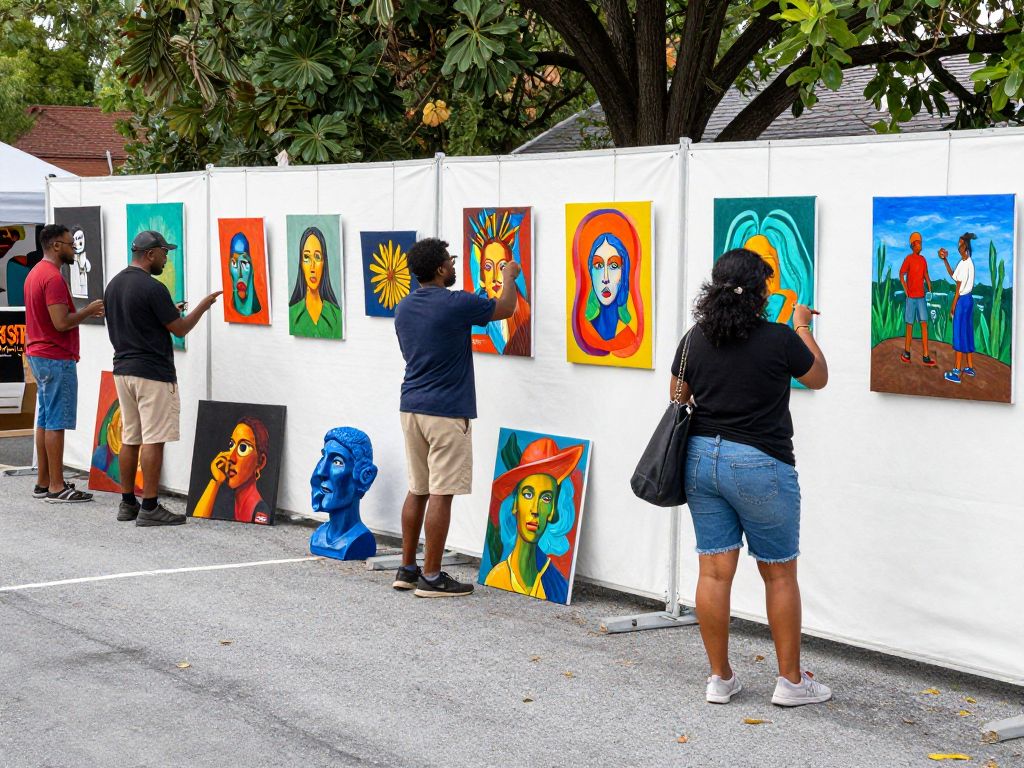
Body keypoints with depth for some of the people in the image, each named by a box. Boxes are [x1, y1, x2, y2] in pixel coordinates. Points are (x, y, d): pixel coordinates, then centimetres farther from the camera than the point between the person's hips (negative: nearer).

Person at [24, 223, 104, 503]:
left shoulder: (35, 273, 14)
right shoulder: (53, 277, -18)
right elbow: (61, 323, -23)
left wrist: (83, 313, 13)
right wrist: (89, 311, -9)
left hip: (39, 355, 10)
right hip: (56, 358, -10)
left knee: (44, 419, 12)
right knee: (56, 422, -8)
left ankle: (43, 482, 16)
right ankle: (56, 487, -6)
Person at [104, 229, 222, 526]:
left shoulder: (113, 285, 10)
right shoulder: (152, 288, -16)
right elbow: (180, 329, -10)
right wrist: (203, 305, 5)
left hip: (122, 368, 9)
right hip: (153, 373, -8)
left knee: (129, 438, 12)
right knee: (153, 440, -5)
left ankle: (127, 503, 16)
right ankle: (150, 508, -5)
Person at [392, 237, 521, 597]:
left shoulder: (404, 308, 9)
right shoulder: (456, 304, -12)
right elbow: (505, 308, 3)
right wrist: (509, 276, 22)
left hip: (411, 408, 7)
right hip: (446, 412, -7)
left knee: (417, 490, 14)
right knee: (441, 494, -3)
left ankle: (407, 569, 19)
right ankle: (431, 577, -1)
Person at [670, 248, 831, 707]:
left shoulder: (696, 338, 1)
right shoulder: (780, 339, -11)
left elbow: (678, 397, 14)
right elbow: (818, 378, 8)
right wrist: (802, 328, 20)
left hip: (702, 457, 5)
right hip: (760, 463, -4)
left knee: (714, 571, 7)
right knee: (779, 574, 7)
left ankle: (720, 679, 14)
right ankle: (791, 681, 14)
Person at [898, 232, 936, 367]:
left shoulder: (923, 260, 10)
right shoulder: (908, 259, -7)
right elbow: (901, 275, -7)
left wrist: (929, 288, 4)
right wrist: (906, 291, -10)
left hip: (921, 297, 5)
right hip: (911, 297, -5)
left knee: (924, 324, -2)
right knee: (910, 324, 2)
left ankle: (926, 356, -6)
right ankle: (906, 353, 17)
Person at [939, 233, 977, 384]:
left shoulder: (963, 264, -20)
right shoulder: (969, 262, 9)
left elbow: (959, 288, -18)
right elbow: (953, 275, 22)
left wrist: (953, 306, -13)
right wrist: (945, 260, 16)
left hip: (962, 300, -10)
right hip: (969, 299, 10)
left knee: (959, 334, -7)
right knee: (967, 333, 15)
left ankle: (956, 372, -6)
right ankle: (970, 367, 22)